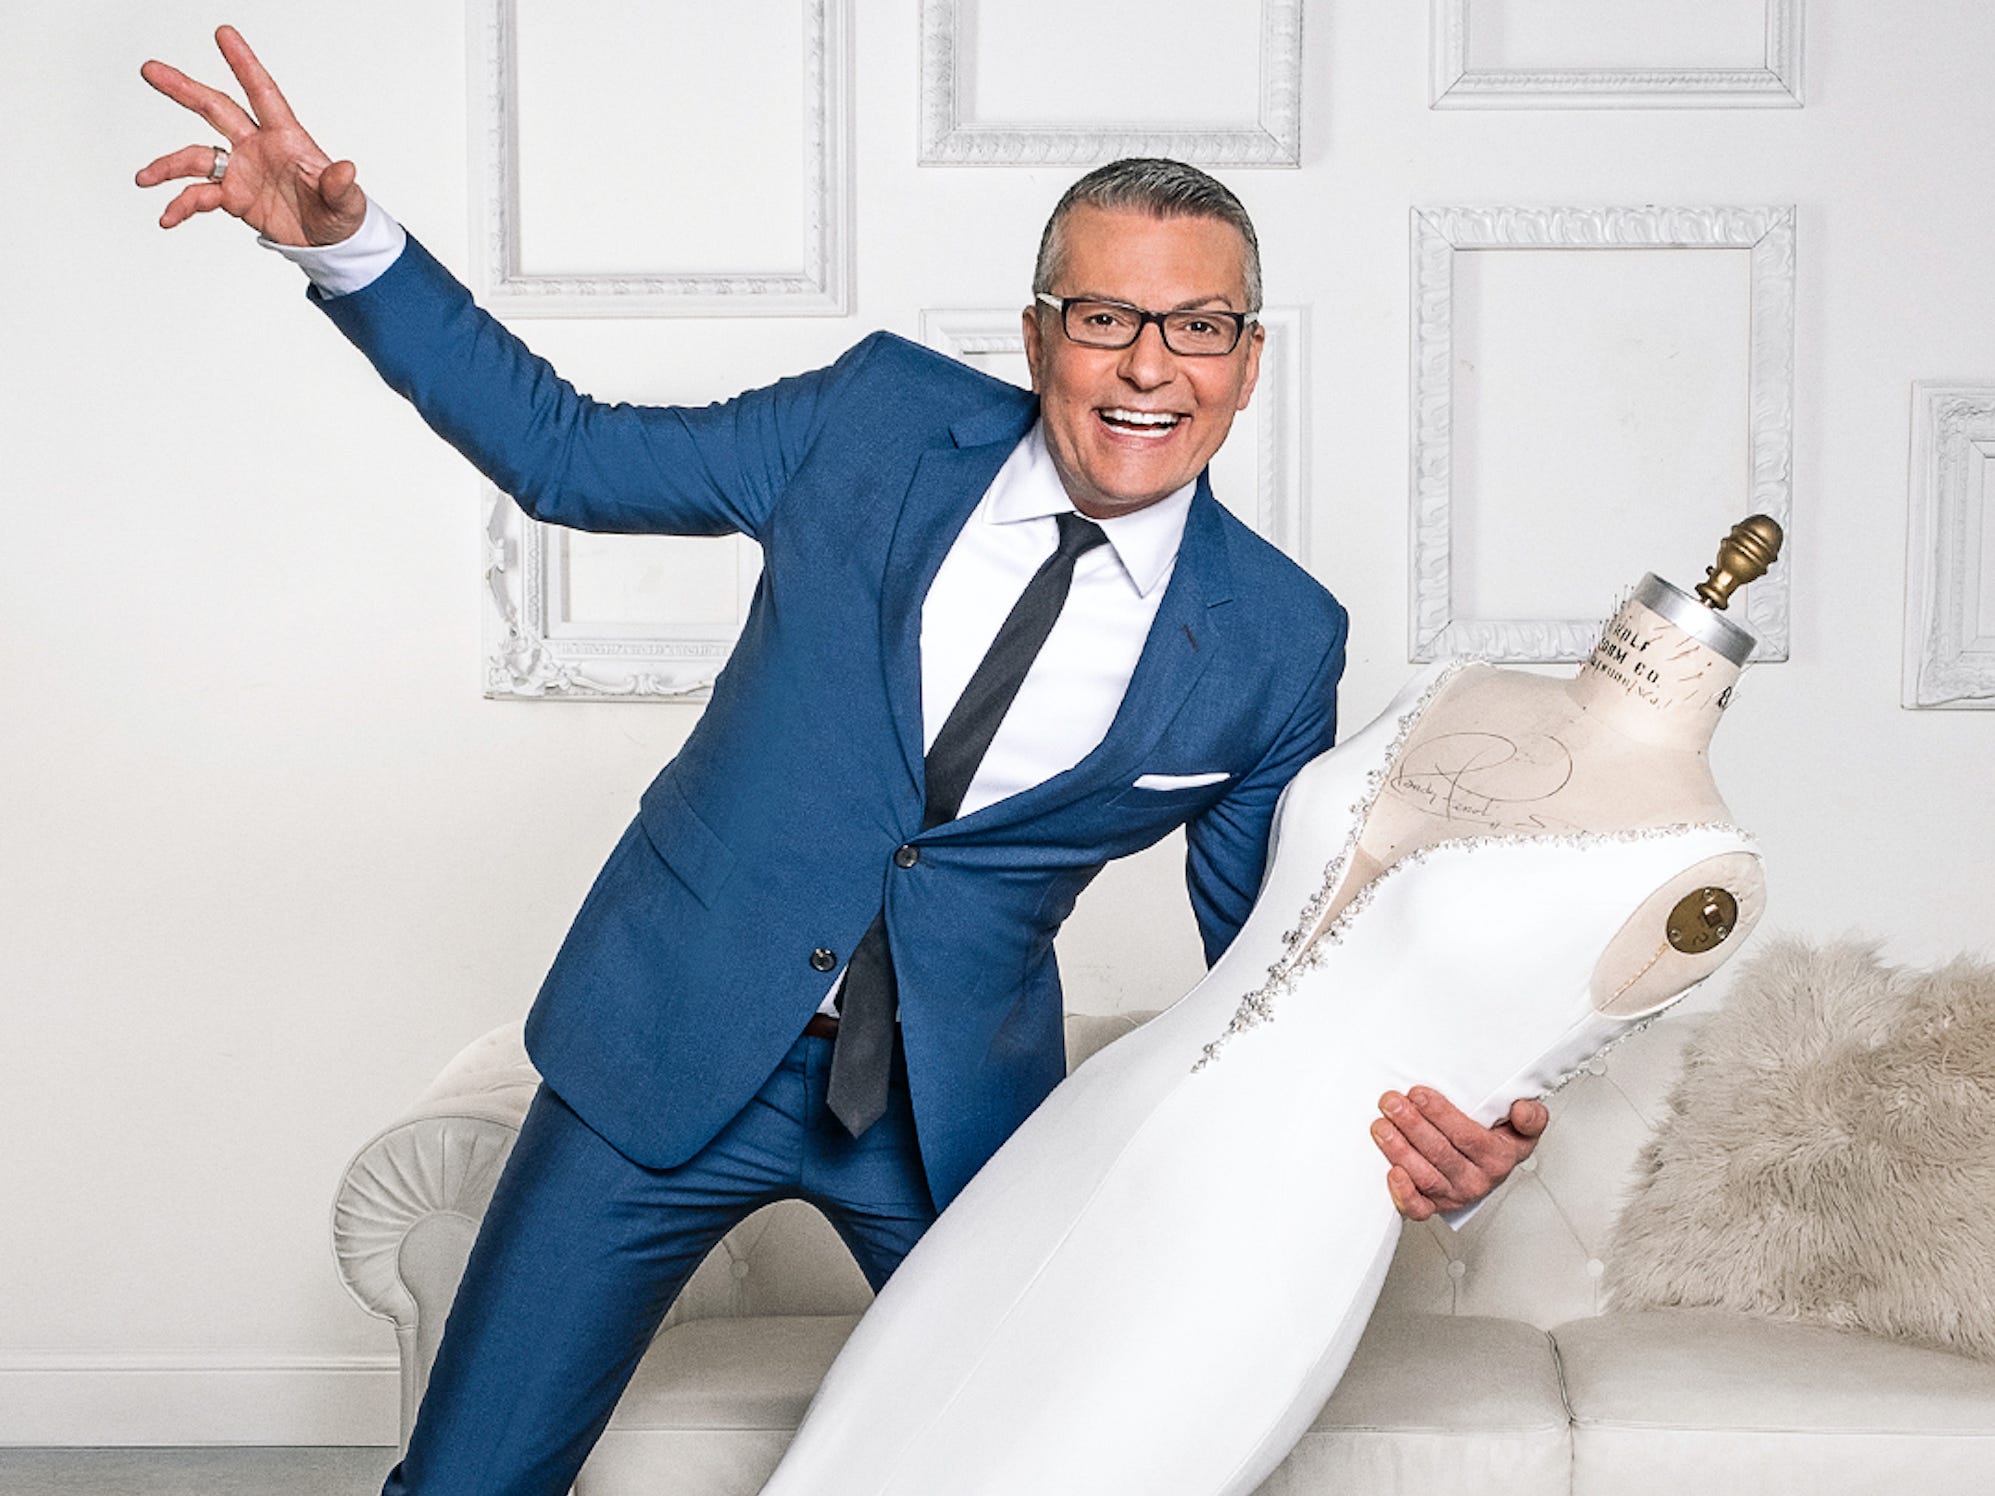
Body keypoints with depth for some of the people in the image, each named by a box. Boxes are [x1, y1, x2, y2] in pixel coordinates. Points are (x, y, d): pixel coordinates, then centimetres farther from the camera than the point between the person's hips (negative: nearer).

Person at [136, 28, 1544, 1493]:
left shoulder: (1278, 642, -6)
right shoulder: (883, 417, -7)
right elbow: (571, 454, 1)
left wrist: (1430, 1120, -19)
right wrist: (347, 243, -11)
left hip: (954, 1106, 1)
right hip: (670, 1046, 0)